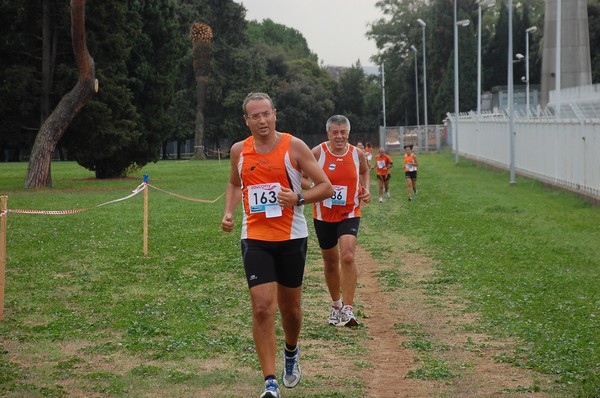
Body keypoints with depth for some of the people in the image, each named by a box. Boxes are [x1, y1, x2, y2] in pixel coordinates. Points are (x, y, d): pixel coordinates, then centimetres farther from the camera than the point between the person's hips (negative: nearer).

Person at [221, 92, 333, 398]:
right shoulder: (239, 151, 4)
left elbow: (326, 188, -4)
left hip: (291, 237, -1)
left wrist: (299, 198, -22)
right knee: (262, 308, -12)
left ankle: (291, 353, 45)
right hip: (255, 238, 1)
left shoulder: (294, 146, -6)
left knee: (290, 307, 12)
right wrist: (229, 212, 7)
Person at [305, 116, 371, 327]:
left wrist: (366, 190, 2)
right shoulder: (318, 152, -9)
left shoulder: (357, 153, -2)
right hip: (323, 215, 1)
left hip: (349, 214, -1)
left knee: (347, 257, -21)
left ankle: (348, 309, -18)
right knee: (330, 261, 13)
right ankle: (336, 305, 34)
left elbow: (365, 171, 19)